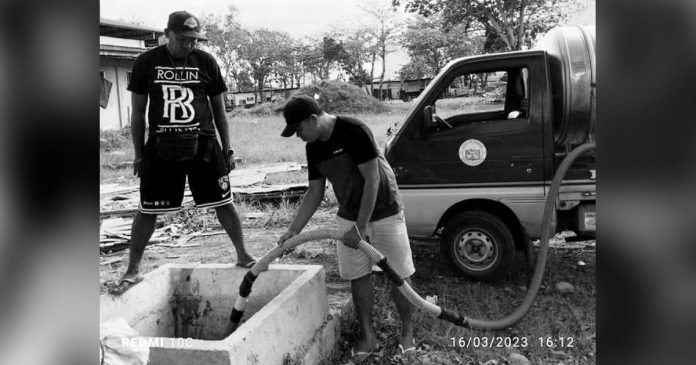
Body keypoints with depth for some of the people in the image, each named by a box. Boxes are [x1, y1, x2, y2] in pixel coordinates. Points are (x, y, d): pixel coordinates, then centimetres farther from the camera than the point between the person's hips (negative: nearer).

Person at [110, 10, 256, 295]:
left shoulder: (206, 62, 2)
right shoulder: (146, 62, 2)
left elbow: (219, 109, 8)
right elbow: (138, 111, 7)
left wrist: (227, 149, 6)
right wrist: (139, 154, 5)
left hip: (203, 144, 0)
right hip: (161, 146, 0)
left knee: (224, 203, 2)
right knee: (147, 210, 4)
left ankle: (243, 255, 20)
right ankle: (133, 270, 19)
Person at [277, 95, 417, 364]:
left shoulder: (354, 131, -24)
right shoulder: (313, 148, -2)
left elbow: (372, 180, -23)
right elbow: (315, 193, 5)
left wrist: (361, 227, -22)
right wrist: (293, 230, -1)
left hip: (384, 213, -6)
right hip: (349, 217, 6)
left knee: (400, 274, 2)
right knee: (358, 276, 6)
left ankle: (407, 333, 21)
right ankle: (368, 337, 19)